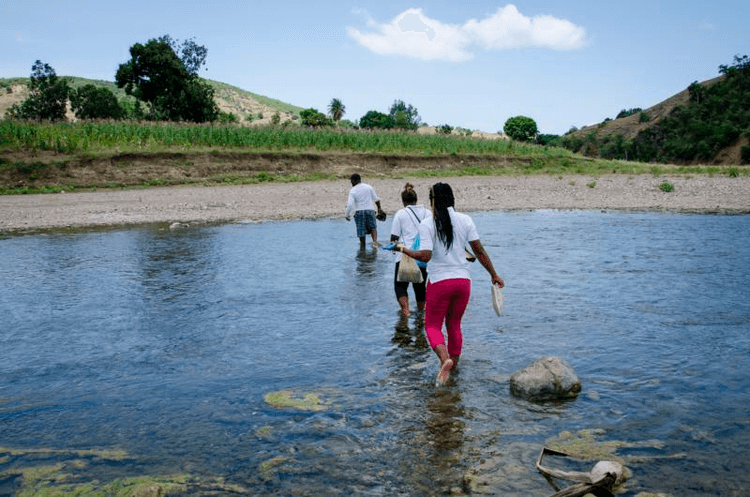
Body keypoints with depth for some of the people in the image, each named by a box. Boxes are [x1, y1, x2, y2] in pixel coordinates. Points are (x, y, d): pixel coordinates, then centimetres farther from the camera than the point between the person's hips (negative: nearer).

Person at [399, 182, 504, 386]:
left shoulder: (427, 224, -9)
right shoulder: (465, 220, 1)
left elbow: (425, 255, -18)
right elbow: (479, 251, 1)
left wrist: (405, 250, -2)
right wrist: (494, 274, 9)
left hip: (439, 281, -3)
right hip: (463, 280, 4)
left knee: (433, 325, 9)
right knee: (454, 325, 20)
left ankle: (445, 359, -17)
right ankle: (453, 365, 26)